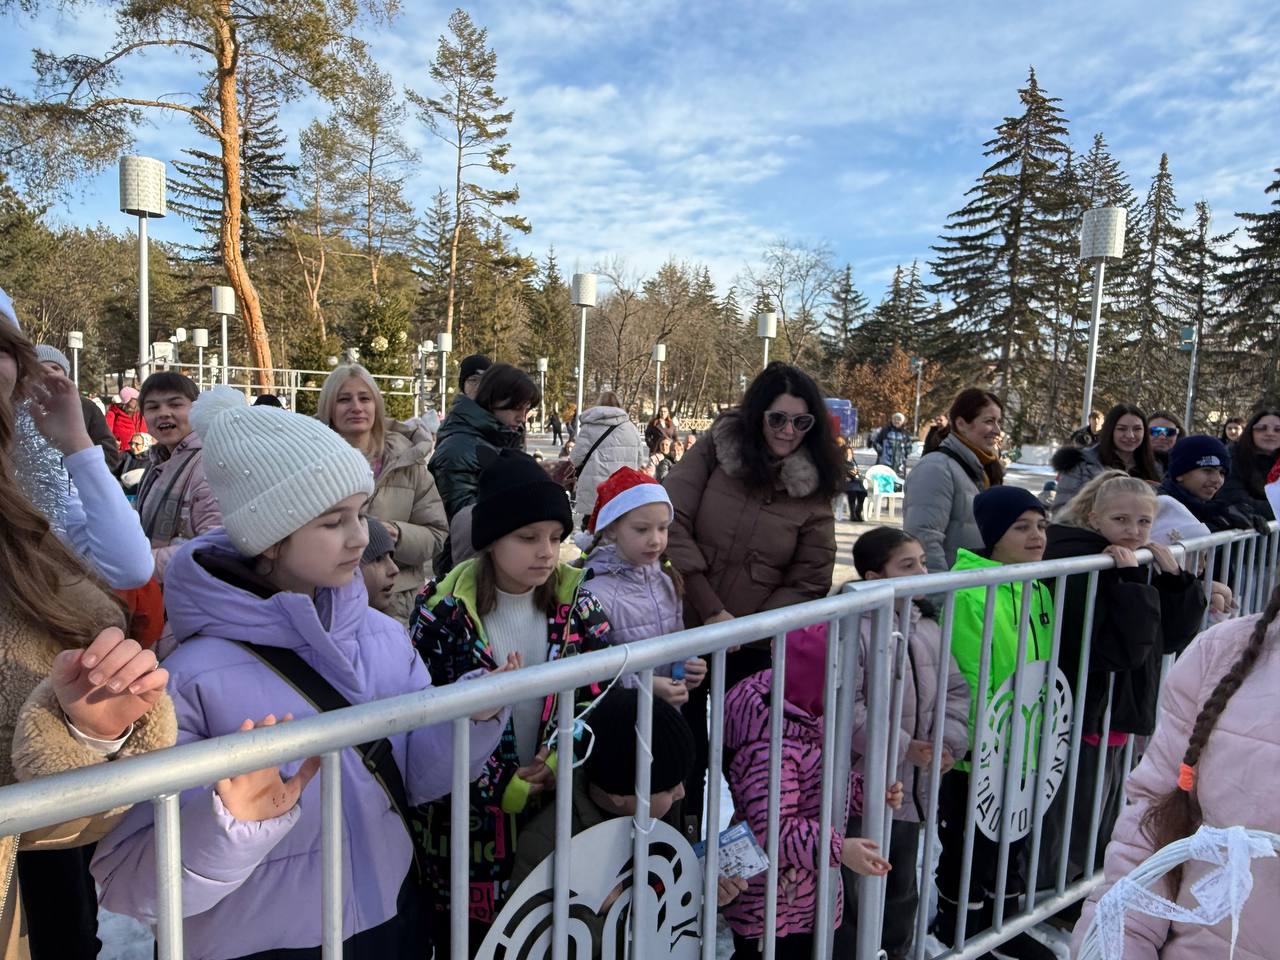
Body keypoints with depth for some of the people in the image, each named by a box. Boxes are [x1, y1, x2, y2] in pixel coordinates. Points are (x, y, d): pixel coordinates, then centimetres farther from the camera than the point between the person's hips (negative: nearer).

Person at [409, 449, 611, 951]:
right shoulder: (444, 609, -12)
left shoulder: (576, 600, -3)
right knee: (468, 939, 14)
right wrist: (499, 787, -16)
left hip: (563, 811, 2)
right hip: (471, 819, -2)